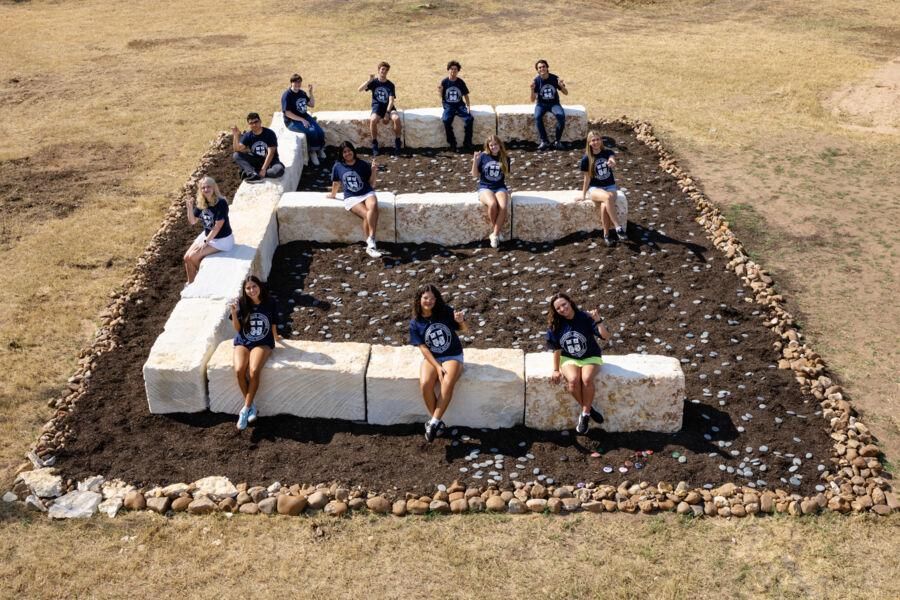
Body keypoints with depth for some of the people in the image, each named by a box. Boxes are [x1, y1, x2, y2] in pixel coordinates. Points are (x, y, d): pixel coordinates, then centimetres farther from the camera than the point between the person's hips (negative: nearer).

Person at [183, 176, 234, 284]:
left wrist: (205, 241, -20)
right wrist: (190, 208, -15)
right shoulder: (201, 203, -4)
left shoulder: (221, 203, -24)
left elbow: (218, 226, -23)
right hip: (206, 235, 7)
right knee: (187, 257, -3)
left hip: (222, 239, -7)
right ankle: (191, 283, 15)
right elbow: (193, 221, 3)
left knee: (193, 257, -14)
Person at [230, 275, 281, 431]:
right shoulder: (242, 304, -6)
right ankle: (251, 406, -9)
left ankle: (245, 409, -18)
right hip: (242, 343, 2)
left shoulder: (270, 303, -8)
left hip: (263, 343, -1)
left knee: (254, 371, -31)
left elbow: (273, 324, 9)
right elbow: (237, 328, -1)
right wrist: (234, 313, -16)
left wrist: (276, 337, 23)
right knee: (239, 370, -28)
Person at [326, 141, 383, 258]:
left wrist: (373, 172, -9)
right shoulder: (338, 167, 5)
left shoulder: (363, 165, 4)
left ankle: (370, 244, -39)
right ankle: (370, 245, -24)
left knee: (373, 206, -35)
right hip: (351, 198, 0)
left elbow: (371, 184, 5)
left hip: (367, 193, 0)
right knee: (367, 215, -29)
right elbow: (336, 183, 23)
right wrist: (333, 194, 35)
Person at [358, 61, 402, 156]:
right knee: (373, 120, -35)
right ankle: (374, 144, -19)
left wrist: (387, 113, -20)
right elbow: (360, 89, -5)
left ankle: (397, 142, -14)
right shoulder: (374, 82, 6)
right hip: (377, 107, 0)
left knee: (396, 118, -33)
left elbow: (391, 100, -6)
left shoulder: (390, 85, 4)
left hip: (389, 107, 0)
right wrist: (369, 81, -19)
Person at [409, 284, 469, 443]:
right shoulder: (415, 323, -4)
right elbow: (423, 348, -7)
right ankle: (438, 422, -11)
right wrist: (438, 367, -18)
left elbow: (465, 330, 1)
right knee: (425, 384, -29)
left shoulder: (445, 312, -6)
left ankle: (433, 423, -21)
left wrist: (461, 321, -23)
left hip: (452, 356, -1)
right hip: (431, 358, 1)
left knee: (447, 384, -32)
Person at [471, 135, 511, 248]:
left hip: (500, 187, 2)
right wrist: (475, 161, -11)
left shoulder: (505, 158, 5)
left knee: (503, 206, -32)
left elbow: (506, 175, 15)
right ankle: (496, 229, -11)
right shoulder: (483, 156, 1)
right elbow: (475, 175, 2)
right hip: (485, 188, -2)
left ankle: (495, 234, -21)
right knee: (492, 204, -35)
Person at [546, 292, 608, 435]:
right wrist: (556, 370, -1)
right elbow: (557, 349, 1)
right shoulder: (556, 324, -6)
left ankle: (585, 414, -17)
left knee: (587, 379, -33)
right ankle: (588, 409, -9)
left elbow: (606, 336, -21)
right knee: (573, 380, -31)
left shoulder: (585, 318, -14)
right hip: (569, 359, 2)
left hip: (590, 357, -1)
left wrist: (598, 321, -34)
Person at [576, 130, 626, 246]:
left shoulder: (608, 152, -3)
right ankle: (618, 227, -31)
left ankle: (607, 234, -17)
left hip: (610, 186, 1)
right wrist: (583, 194, 5)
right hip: (595, 188, -1)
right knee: (608, 197, -36)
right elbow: (587, 178, 2)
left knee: (604, 206, -32)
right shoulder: (586, 158, -5)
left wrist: (612, 162, -48)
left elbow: (613, 161, -25)